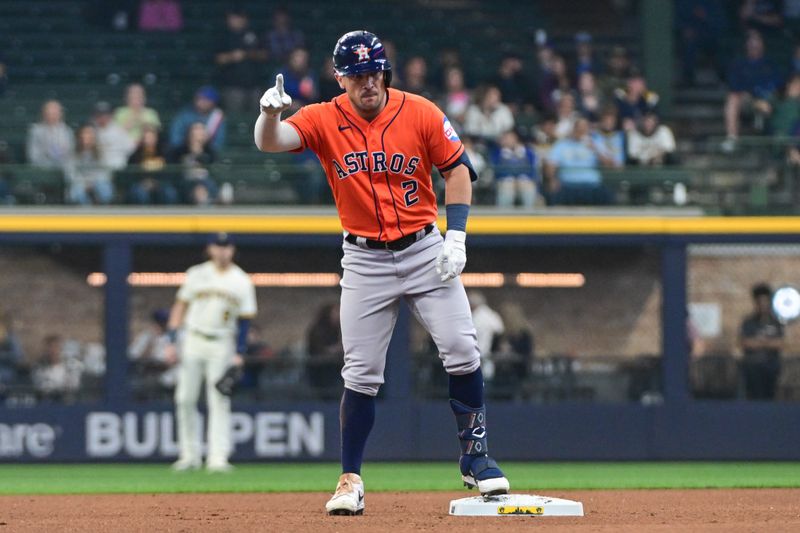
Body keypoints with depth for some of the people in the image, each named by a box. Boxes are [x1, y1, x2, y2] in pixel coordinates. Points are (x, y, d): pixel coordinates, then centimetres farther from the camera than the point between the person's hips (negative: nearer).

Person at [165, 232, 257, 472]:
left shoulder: (241, 281, 2)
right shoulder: (196, 275, 5)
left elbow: (245, 319, 2)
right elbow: (180, 307, 6)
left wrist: (239, 353, -6)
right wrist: (171, 341, -1)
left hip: (222, 345, -2)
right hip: (193, 342, 2)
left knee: (219, 402, -7)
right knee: (185, 399, 0)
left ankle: (217, 457, -9)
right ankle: (189, 455, 9)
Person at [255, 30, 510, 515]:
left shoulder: (420, 113, -7)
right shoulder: (324, 121, -7)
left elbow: (458, 169, 1)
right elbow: (269, 142, -21)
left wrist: (456, 235, -8)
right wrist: (271, 113, -44)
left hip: (425, 251, 0)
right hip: (365, 261, 0)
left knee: (463, 352, -5)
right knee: (361, 374, 0)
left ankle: (475, 458, 10)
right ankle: (351, 480, 8)